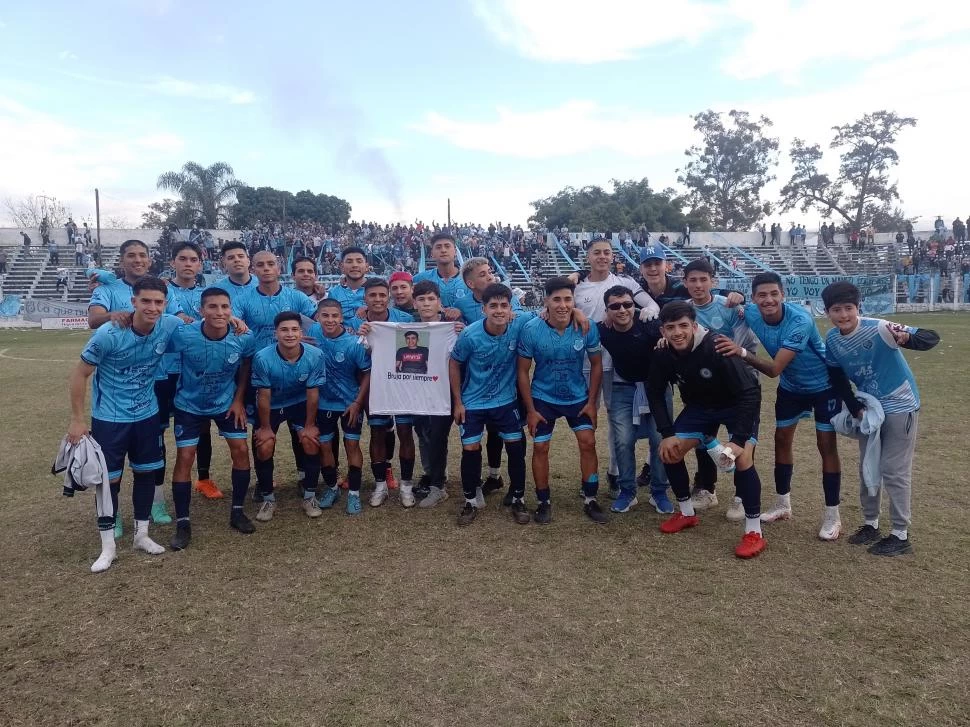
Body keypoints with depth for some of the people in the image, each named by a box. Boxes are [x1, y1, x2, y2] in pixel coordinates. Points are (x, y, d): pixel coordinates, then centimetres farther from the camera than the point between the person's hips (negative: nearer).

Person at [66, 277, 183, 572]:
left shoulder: (171, 326, -16)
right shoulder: (109, 334, -24)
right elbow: (80, 374, -13)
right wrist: (77, 420, -11)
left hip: (147, 414, 3)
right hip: (109, 418, -3)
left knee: (146, 472, 12)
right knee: (110, 478, 5)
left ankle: (141, 535, 30)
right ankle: (108, 546, 20)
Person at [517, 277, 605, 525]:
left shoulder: (587, 328, -17)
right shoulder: (531, 330, -20)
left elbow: (596, 365, -2)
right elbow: (523, 371, -10)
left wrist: (592, 402, -5)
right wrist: (530, 410, -11)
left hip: (578, 397, 1)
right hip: (543, 398, -1)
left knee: (588, 443, -4)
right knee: (540, 448, 1)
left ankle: (590, 500, 13)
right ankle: (544, 502, 18)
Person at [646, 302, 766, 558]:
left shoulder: (717, 348, -35)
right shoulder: (663, 355, -21)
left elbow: (750, 393, -34)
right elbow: (655, 392, -5)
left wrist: (739, 439, -40)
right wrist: (667, 433, -13)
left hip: (738, 405, -5)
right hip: (699, 405, 5)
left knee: (742, 459, -24)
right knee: (668, 451, -3)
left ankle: (754, 532, -8)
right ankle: (687, 513, 19)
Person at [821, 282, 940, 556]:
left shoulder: (878, 328, -26)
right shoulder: (832, 339, -8)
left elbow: (932, 338, -29)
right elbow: (838, 377, 3)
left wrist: (906, 338, -51)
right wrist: (856, 409, -5)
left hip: (900, 407, -6)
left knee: (894, 471, -1)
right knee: (867, 467, 14)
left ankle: (901, 535, 13)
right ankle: (871, 524, 30)